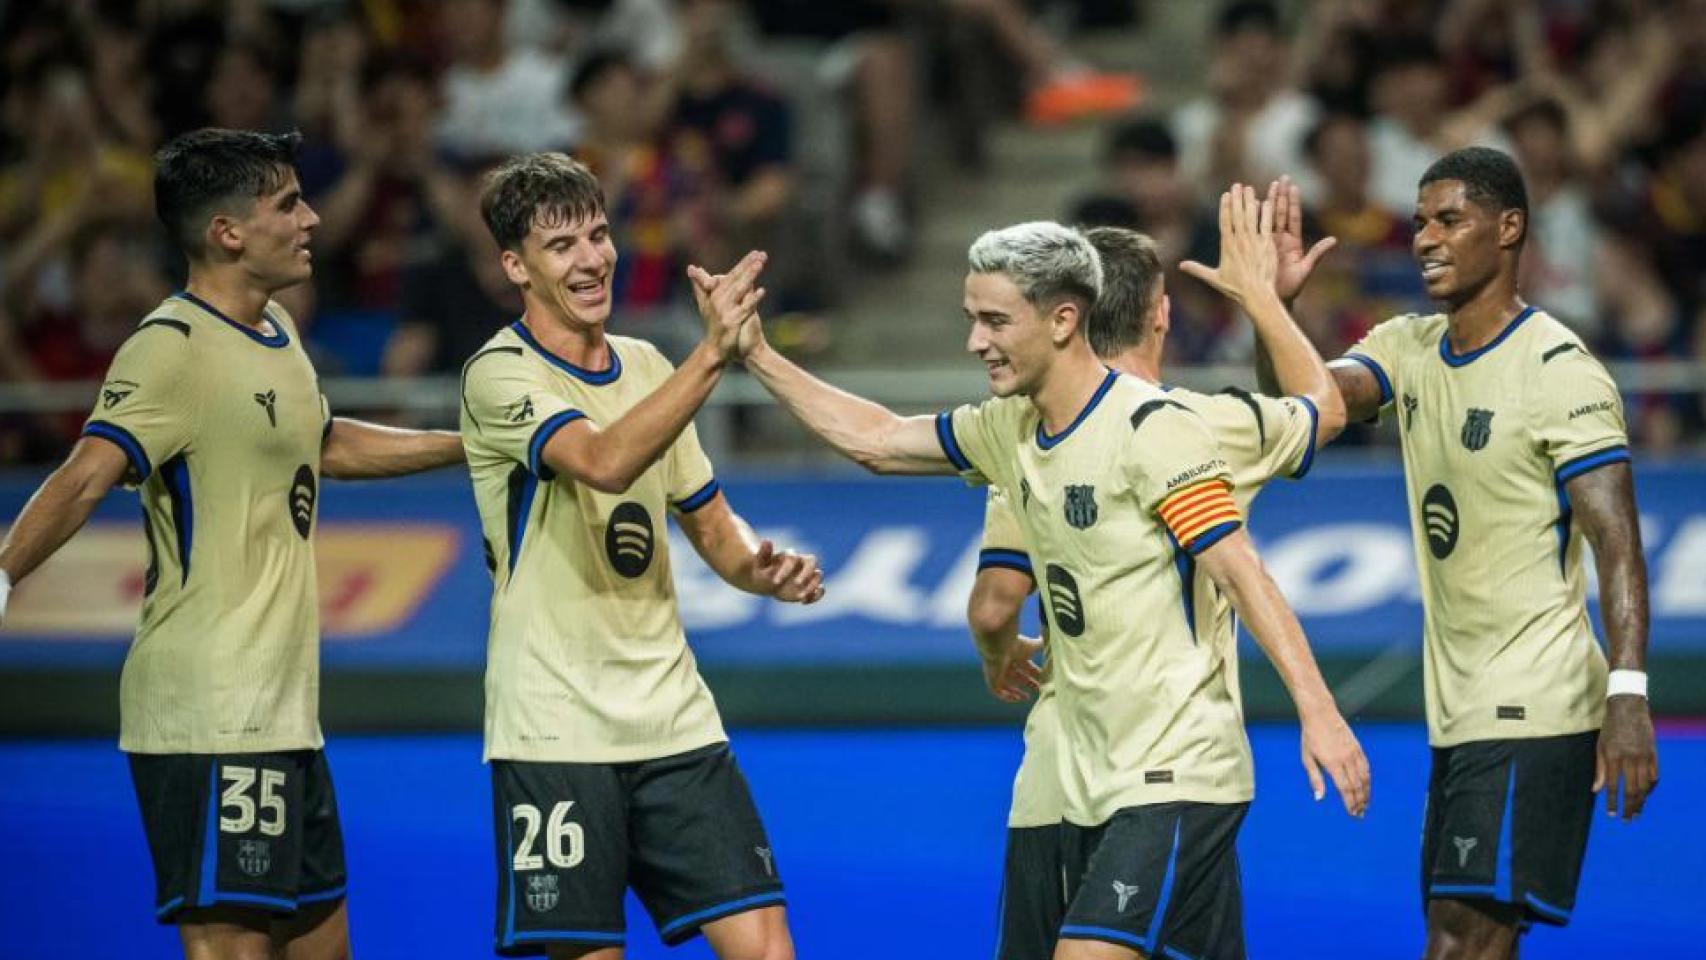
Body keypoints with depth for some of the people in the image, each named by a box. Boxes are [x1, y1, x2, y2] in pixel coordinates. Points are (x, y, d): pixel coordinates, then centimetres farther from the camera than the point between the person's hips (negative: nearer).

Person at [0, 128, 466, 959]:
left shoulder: (275, 331, 15)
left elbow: (325, 445, 33)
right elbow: (86, 478, -25)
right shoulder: (173, 347, -13)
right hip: (210, 724, -10)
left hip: (282, 709, 10)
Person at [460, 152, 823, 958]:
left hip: (674, 723, 6)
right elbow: (605, 461, -28)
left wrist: (764, 569, -2)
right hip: (554, 734, -5)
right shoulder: (500, 376, -9)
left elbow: (710, 523, 20)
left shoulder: (646, 367, 12)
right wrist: (709, 355, -38)